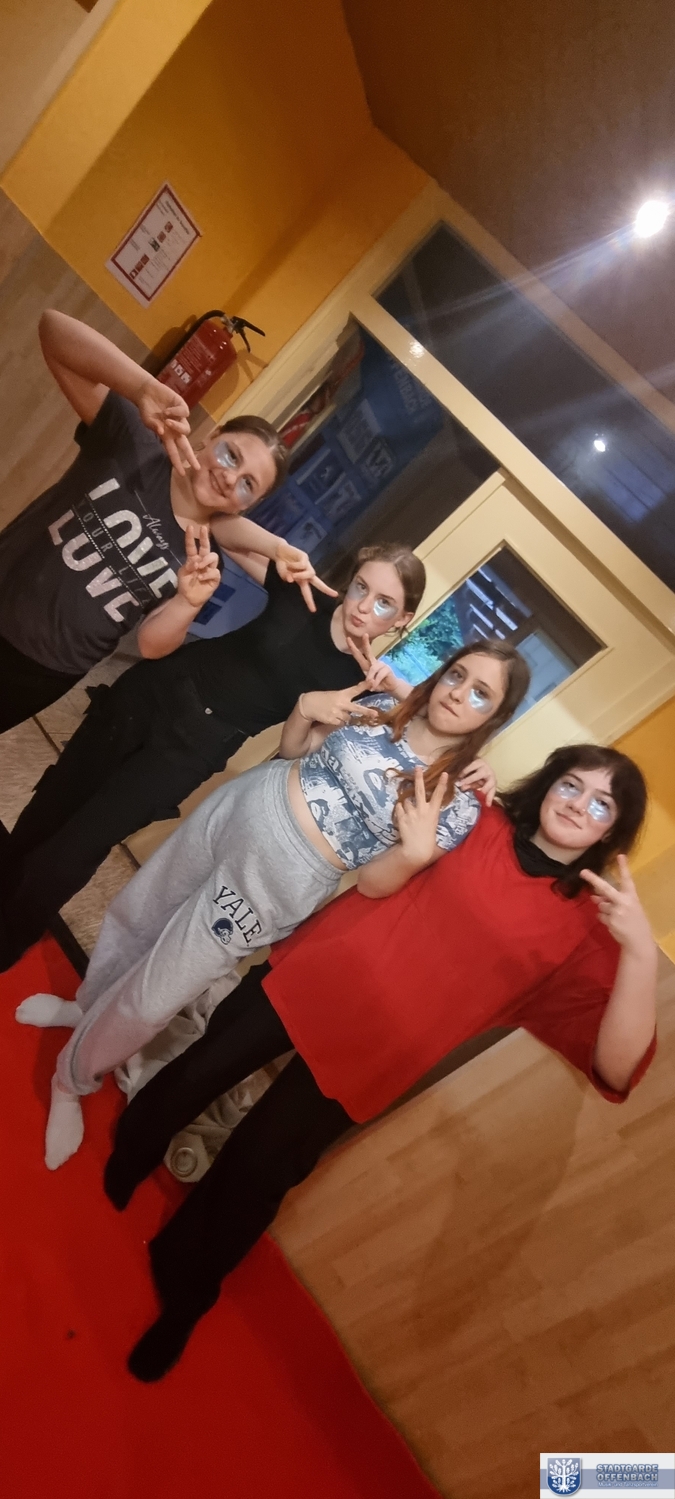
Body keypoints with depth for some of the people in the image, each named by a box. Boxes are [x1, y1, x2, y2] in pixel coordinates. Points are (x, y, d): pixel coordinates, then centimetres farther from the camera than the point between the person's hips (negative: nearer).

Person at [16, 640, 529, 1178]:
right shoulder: (384, 706, -4)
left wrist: (416, 851, -30)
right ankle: (85, 1005, 56)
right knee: (138, 911, 24)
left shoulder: (459, 806, -16)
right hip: (242, 805, 5)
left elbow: (374, 883, -12)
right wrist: (306, 708, -11)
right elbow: (293, 750, 8)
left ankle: (71, 1080, 38)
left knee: (150, 998, 6)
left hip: (278, 880, -5)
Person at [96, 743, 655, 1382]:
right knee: (195, 1076, 10)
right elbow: (371, 883, 6)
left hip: (369, 1053, -2)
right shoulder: (479, 822, 1)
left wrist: (641, 947, -30)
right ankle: (125, 1160, 46)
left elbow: (617, 1066, -17)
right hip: (316, 974, 2)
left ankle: (181, 1294, 36)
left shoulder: (585, 926, -6)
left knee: (254, 1168, 3)